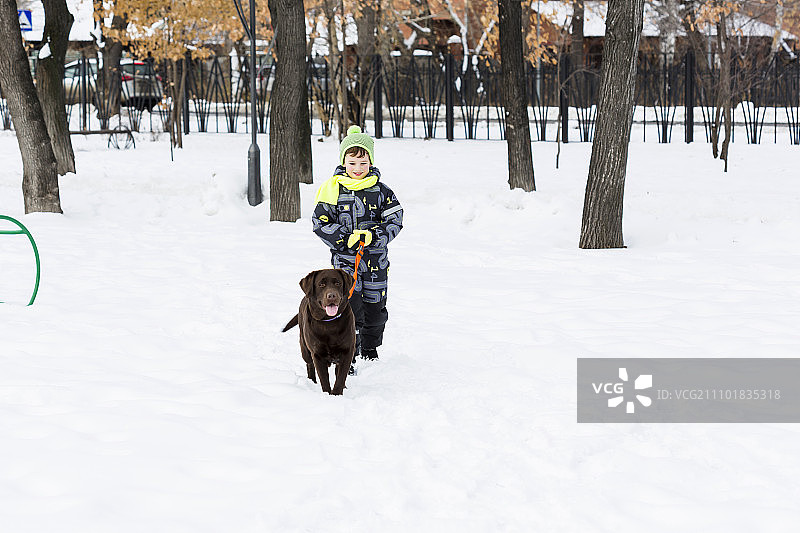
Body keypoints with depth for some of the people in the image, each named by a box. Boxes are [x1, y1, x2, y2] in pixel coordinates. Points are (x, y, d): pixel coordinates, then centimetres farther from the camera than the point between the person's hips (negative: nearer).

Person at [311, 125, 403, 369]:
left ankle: (369, 349, 37)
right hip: (344, 258, -2)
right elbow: (321, 222, -3)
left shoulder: (381, 191, 1)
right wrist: (345, 239, -15)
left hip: (375, 259, 2)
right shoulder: (333, 189, -3)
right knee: (350, 306, -16)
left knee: (375, 309, 12)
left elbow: (394, 220, -2)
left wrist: (373, 236, -19)